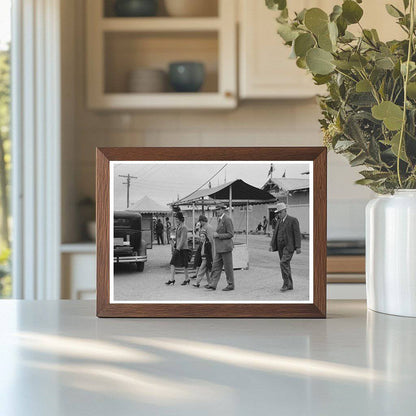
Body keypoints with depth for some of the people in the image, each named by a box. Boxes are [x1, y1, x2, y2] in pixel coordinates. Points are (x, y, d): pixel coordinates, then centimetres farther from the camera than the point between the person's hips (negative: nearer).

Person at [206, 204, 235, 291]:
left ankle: (230, 285, 9)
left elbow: (230, 234, -16)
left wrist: (218, 235, -16)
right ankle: (212, 284, 7)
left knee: (228, 267, 0)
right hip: (219, 248, 9)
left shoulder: (227, 219, -13)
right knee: (216, 266, 6)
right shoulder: (220, 219, 16)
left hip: (225, 247, -9)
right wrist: (216, 235, 9)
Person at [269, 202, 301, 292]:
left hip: (289, 246, -7)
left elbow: (297, 234, -11)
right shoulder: (279, 221, 14)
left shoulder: (293, 220, -7)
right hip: (281, 247, 7)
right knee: (285, 265, 8)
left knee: (284, 263, -20)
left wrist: (298, 247, -17)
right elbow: (275, 233, 12)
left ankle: (286, 283, -13)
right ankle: (290, 285, 14)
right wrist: (272, 245, 2)